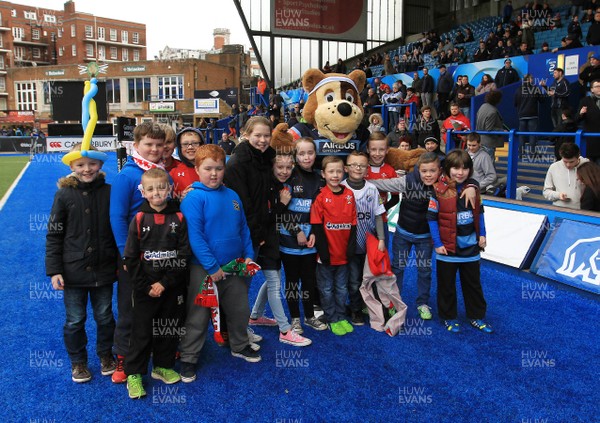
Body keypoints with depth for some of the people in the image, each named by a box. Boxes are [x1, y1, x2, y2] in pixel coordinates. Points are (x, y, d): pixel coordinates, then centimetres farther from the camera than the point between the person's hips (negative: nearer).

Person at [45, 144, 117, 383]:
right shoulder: (64, 195, -6)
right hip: (73, 271, -1)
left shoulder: (109, 192, -3)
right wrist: (54, 270, -7)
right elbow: (54, 235, -4)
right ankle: (77, 361, 32)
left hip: (103, 269, 1)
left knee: (105, 316, 14)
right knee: (75, 320, 11)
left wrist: (121, 262, 5)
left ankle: (106, 355, 35)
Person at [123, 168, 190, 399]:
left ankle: (163, 366, 32)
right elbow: (131, 258, -4)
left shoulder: (179, 218, -3)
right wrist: (145, 286, -10)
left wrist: (165, 283, -13)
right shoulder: (139, 220, -3)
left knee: (170, 329, 14)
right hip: (145, 288, -1)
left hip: (172, 288, 1)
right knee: (141, 331, 5)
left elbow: (184, 255, -6)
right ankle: (134, 374, 19)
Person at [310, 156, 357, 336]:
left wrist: (351, 246, -2)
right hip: (327, 252, -3)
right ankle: (332, 319, 24)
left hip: (343, 252, 3)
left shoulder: (349, 194, 2)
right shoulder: (320, 196, -9)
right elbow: (317, 225, -10)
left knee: (342, 288, 16)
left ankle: (341, 317, 30)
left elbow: (353, 223, 5)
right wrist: (323, 250, -14)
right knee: (327, 289, 9)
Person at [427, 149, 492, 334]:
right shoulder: (439, 190, -14)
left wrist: (482, 235, 8)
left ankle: (476, 317, 30)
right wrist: (437, 243, -12)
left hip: (471, 247, 4)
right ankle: (448, 318, 26)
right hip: (447, 248, -4)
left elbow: (479, 213, 12)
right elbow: (431, 218, -12)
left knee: (473, 284, 16)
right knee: (447, 285, 11)